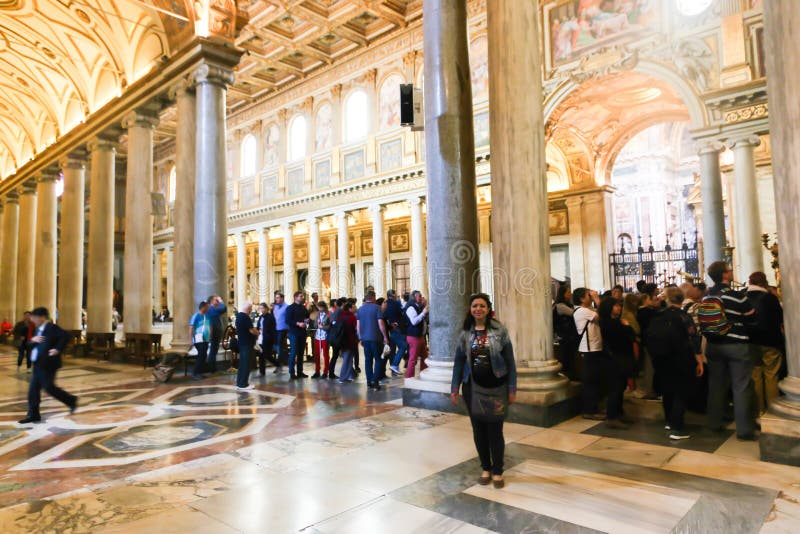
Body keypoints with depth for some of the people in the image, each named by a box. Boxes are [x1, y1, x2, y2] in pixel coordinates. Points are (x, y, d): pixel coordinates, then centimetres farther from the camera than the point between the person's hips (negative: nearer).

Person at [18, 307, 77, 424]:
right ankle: (33, 414, 16)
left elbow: (65, 336, -26)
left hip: (48, 365, -9)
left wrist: (58, 349, -27)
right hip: (38, 365, 9)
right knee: (33, 389, 9)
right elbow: (30, 344, 15)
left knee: (48, 387, -5)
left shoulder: (52, 327, -14)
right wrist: (32, 340, -6)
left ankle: (71, 400, 12)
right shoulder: (38, 329, 14)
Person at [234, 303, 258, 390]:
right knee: (246, 364, -4)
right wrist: (257, 333, -1)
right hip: (247, 343, -10)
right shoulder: (246, 317, -19)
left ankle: (240, 383, 19)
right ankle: (243, 384, 0)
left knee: (242, 363, 14)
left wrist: (255, 330, 10)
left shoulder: (239, 315, 11)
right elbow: (252, 330, -21)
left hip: (242, 342, 10)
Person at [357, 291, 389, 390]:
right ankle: (374, 380, -9)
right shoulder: (376, 307, -8)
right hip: (375, 338, -5)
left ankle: (369, 382, 11)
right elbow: (380, 324, -12)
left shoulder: (360, 309, 8)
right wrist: (385, 337, -4)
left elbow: (358, 325, 9)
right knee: (378, 359, 4)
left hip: (365, 338, 5)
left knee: (368, 360, 10)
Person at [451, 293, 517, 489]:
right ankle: (485, 468, 27)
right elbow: (459, 362, 6)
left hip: (496, 387, -2)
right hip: (472, 387, 3)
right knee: (478, 429, 10)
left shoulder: (499, 330, -5)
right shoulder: (465, 333, 1)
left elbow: (510, 361, -3)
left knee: (495, 430, 3)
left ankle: (497, 471, 21)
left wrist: (512, 389, -5)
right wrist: (454, 388, 2)